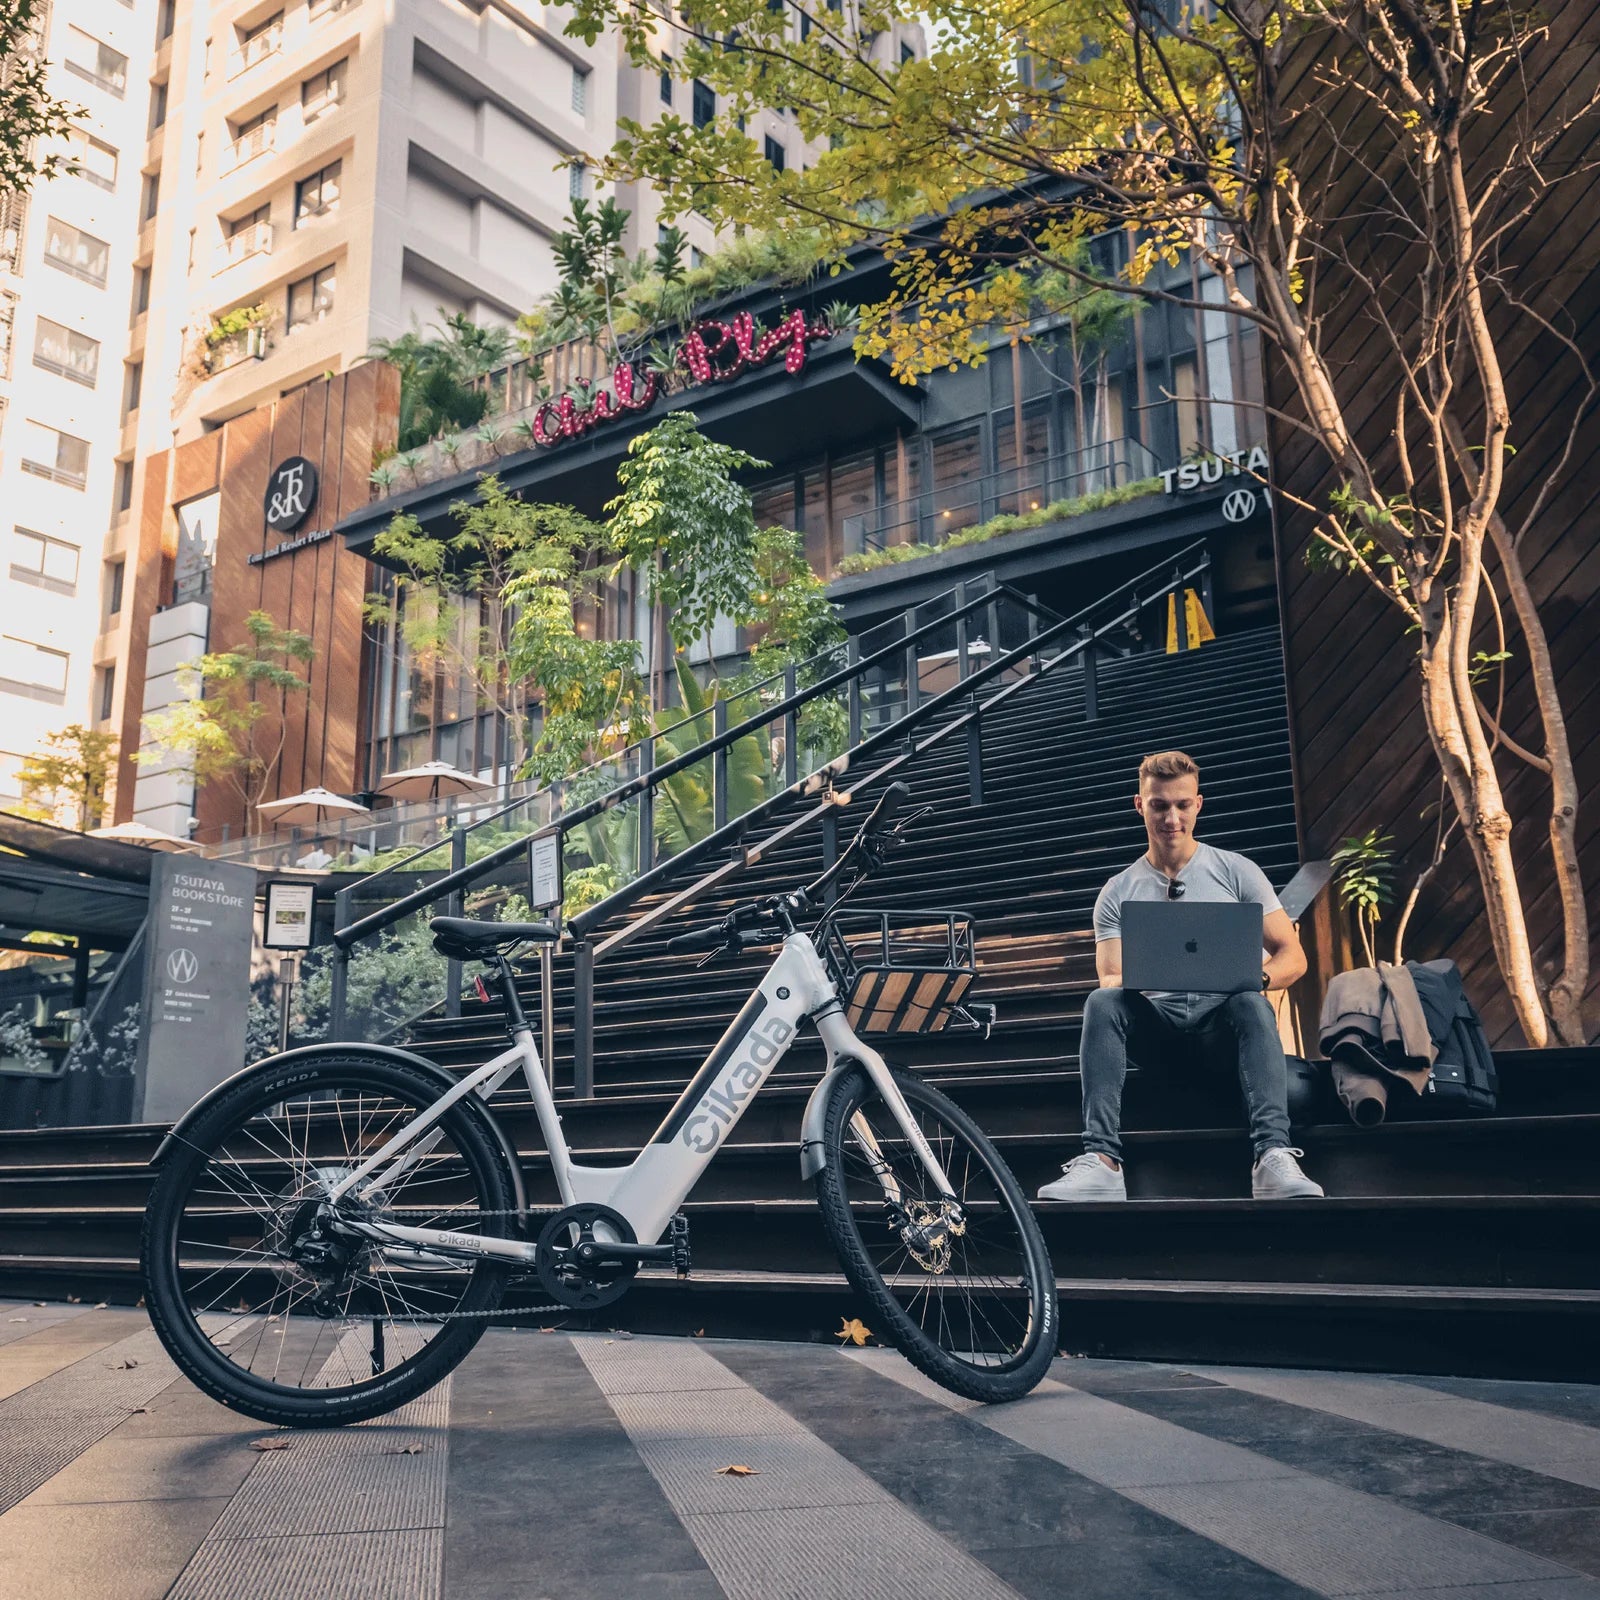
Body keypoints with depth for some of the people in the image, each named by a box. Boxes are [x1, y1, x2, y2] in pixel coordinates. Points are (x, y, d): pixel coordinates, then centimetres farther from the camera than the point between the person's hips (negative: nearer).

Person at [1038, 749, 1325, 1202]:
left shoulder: (1236, 871, 10)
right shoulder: (1118, 892, 13)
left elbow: (1293, 956, 5)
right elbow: (1110, 981, 5)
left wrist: (1256, 977, -18)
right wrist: (1134, 980, -21)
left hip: (1222, 1023, -1)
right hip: (1156, 1027, 1)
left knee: (1251, 1004, -35)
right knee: (1102, 1002, -30)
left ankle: (1273, 1157, -48)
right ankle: (1101, 1160, -41)